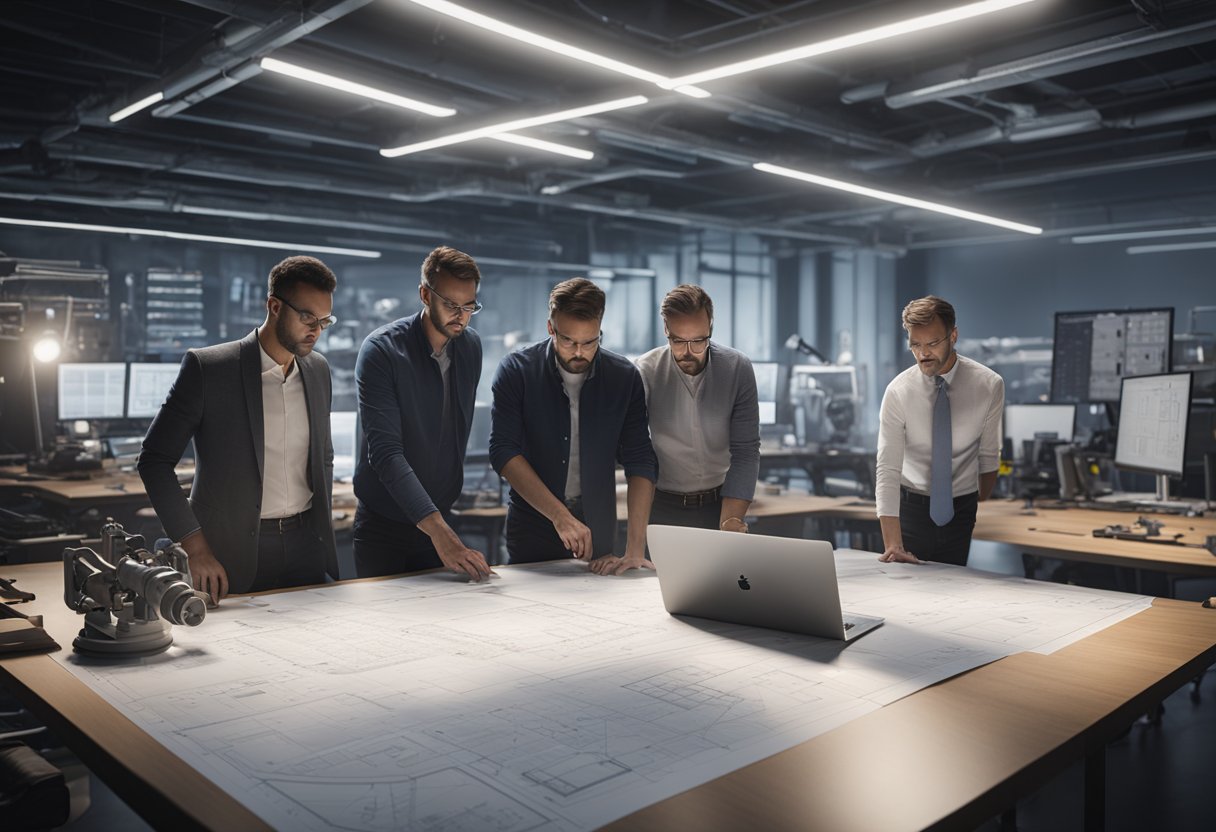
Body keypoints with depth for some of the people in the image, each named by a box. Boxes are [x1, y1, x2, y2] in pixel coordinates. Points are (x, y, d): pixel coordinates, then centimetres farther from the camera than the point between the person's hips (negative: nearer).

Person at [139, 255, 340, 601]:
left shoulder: (318, 369, 7)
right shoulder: (206, 367, -10)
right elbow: (154, 459, -9)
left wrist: (323, 530, 11)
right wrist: (195, 547, -16)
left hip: (305, 547, 5)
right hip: (232, 553, -4)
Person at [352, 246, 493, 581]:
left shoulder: (471, 346, 2)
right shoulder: (381, 350, -17)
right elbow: (385, 451, -26)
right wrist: (437, 529, -34)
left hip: (440, 520, 5)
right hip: (384, 525, -4)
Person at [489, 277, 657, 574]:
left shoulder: (625, 377, -6)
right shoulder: (516, 371, -10)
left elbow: (640, 463, -10)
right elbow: (503, 451, -17)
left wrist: (635, 549, -19)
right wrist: (559, 515, -26)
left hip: (599, 535, 1)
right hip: (532, 531, -1)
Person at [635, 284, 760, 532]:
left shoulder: (738, 369, -12)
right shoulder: (646, 372, -15)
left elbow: (745, 451, -12)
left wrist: (730, 520, -24)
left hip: (722, 501, 1)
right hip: (664, 505, -1)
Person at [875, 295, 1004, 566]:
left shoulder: (989, 385, -10)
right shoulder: (898, 391, -15)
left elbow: (988, 456, 3)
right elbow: (887, 469, -21)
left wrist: (982, 508, 13)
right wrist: (892, 544, -30)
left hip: (962, 510, 1)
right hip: (911, 505, -1)